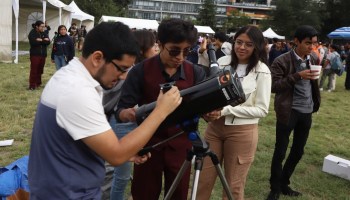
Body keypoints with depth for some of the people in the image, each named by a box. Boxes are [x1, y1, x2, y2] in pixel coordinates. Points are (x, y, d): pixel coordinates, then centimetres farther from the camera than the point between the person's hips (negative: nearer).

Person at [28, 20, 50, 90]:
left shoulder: (44, 33, 11)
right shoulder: (32, 33, -4)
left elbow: (48, 42, -3)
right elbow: (33, 42, -20)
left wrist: (40, 40, -18)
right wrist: (43, 41, -13)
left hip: (43, 54, 5)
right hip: (35, 54, -5)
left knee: (40, 70, 10)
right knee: (34, 70, -6)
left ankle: (38, 83, 22)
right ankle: (32, 85, -2)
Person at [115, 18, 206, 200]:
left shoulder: (196, 73, -5)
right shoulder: (140, 71, -12)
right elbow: (120, 111, -12)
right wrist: (128, 114, -36)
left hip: (181, 147, 2)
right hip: (148, 146, -1)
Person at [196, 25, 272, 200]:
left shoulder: (262, 71, -9)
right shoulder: (222, 62, 1)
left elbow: (262, 110, -10)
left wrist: (226, 110, -18)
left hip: (242, 132, -3)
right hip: (214, 126, 4)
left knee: (234, 185, 11)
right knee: (203, 180, 11)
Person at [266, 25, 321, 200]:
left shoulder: (314, 60, 7)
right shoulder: (282, 61, -12)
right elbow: (273, 86, -18)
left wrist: (315, 103, 11)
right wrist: (297, 76, -25)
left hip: (306, 112, 6)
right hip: (288, 111, -6)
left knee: (298, 151, 15)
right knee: (280, 152, 3)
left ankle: (284, 184, 32)